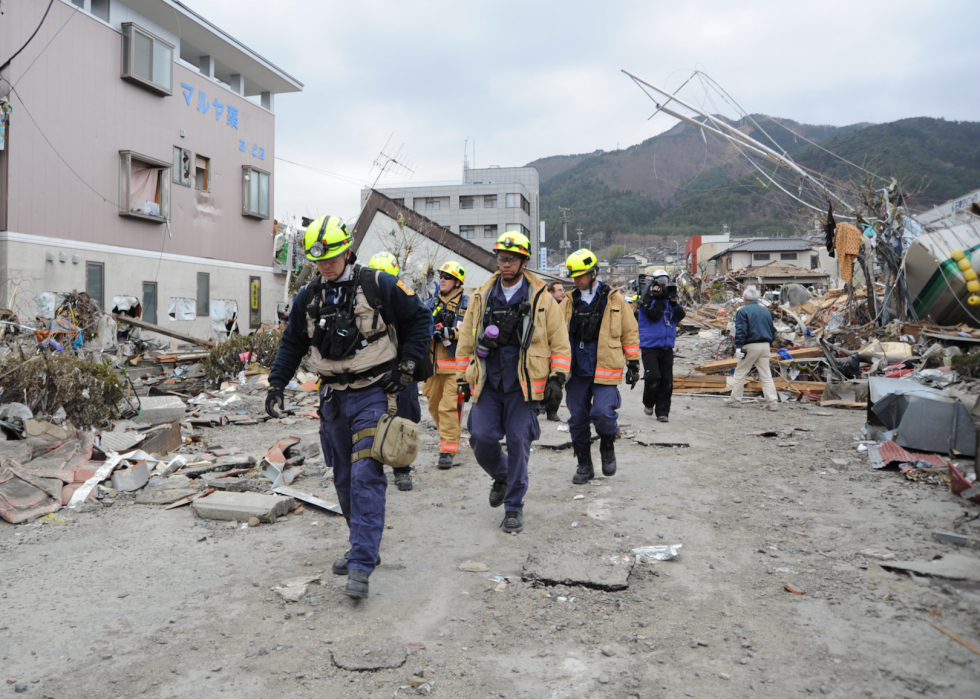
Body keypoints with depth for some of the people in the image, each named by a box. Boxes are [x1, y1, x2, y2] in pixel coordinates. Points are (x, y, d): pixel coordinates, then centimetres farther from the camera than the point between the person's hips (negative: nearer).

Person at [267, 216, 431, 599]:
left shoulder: (379, 285, -7)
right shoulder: (309, 297, 8)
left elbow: (418, 318, 2)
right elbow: (292, 342, 17)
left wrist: (407, 363, -5)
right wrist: (276, 383, 7)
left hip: (373, 394, -5)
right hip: (333, 398, 6)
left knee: (366, 477, -13)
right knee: (345, 480, 11)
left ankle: (361, 566, -11)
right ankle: (364, 549, 26)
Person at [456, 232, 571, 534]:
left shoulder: (541, 299, 3)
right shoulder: (481, 297, 8)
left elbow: (560, 342, 7)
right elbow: (465, 341, 15)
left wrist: (557, 377, -2)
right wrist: (463, 378, 14)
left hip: (523, 384, -2)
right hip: (487, 382, 2)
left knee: (518, 441, -3)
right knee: (481, 437, -8)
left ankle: (514, 506, 13)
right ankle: (501, 476, 25)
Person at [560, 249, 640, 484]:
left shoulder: (615, 299, 3)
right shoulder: (569, 303, 11)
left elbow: (629, 332, 8)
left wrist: (633, 363, 7)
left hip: (605, 370, -4)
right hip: (576, 370, 4)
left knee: (602, 413, -18)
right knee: (577, 419, 6)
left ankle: (608, 446, 14)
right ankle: (584, 465, 22)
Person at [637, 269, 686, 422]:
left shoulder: (669, 297, 13)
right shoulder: (648, 298, -1)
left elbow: (680, 317, 1)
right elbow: (653, 315, -17)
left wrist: (674, 302, -11)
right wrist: (658, 298, -14)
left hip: (667, 345, 5)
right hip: (650, 345, -5)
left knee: (667, 380, 2)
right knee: (653, 377, -13)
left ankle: (662, 411, 10)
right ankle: (648, 403, 13)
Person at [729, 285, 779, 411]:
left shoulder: (743, 311, -5)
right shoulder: (765, 311, 14)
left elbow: (740, 331, -14)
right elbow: (772, 330, 19)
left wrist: (738, 347, -16)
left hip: (750, 346, -5)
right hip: (765, 345, 5)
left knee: (740, 373, 6)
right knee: (766, 375, 6)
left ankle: (736, 400, 9)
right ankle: (773, 402, -1)